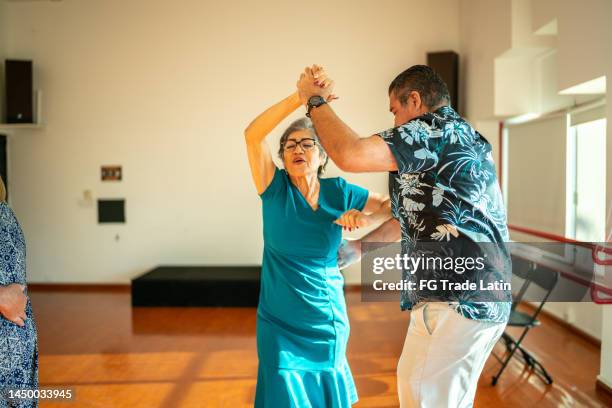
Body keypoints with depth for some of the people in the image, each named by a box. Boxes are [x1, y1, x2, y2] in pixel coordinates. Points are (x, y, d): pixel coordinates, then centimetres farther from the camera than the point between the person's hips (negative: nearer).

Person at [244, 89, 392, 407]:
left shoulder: (338, 192, -5)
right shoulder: (275, 189, -10)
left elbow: (390, 204, 5)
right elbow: (252, 134, -24)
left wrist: (363, 219, -16)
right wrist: (300, 96, -32)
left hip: (327, 319, 2)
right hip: (280, 323, -2)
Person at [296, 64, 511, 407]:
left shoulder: (434, 128, -10)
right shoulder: (463, 136, 21)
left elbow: (351, 155, -23)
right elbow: (413, 216, 26)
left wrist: (315, 100, -7)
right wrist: (359, 246, 28)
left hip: (454, 302, -10)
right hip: (484, 301, 10)